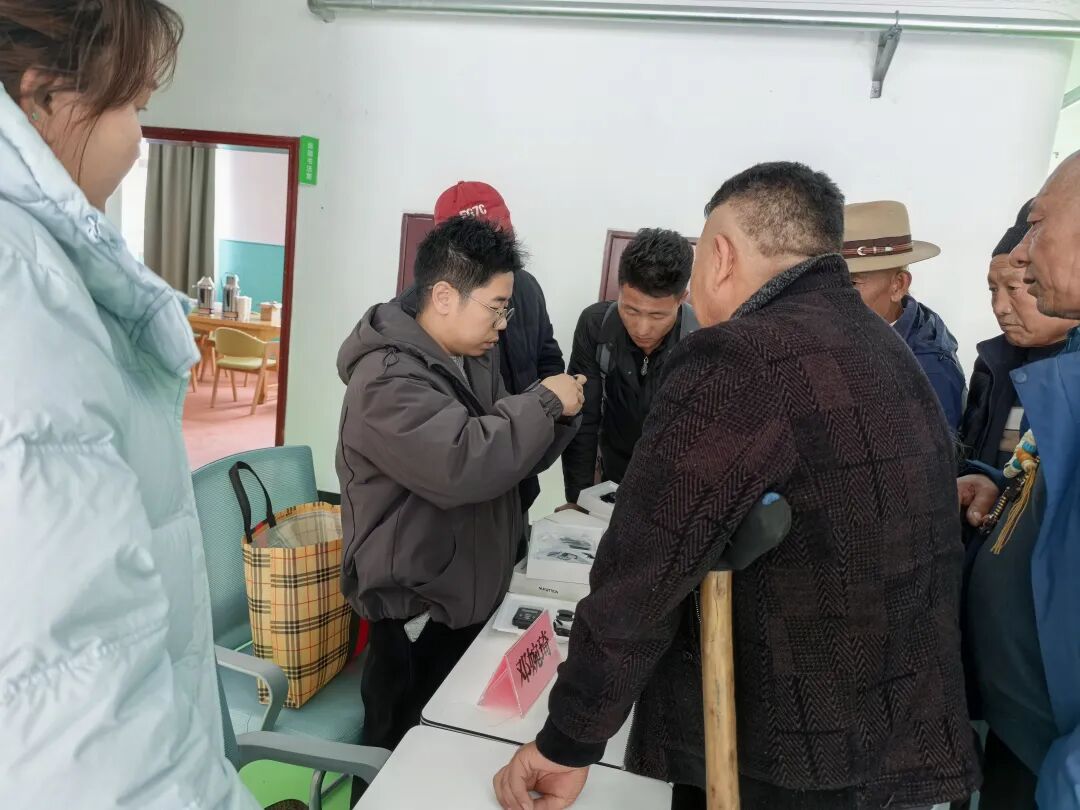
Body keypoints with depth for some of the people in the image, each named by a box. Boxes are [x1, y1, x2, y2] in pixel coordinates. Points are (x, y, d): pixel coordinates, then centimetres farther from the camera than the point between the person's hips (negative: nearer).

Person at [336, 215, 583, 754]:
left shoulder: (476, 359, 7)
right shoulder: (388, 380, -22)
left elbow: (511, 456, 12)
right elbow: (463, 466, -35)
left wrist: (559, 414, -7)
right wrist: (543, 403, -23)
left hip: (472, 596, 8)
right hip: (419, 609, -8)